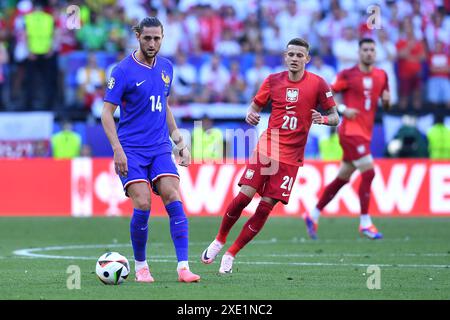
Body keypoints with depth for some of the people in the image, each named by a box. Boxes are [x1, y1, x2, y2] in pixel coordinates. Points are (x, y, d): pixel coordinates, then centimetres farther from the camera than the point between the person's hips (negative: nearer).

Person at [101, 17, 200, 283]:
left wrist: (180, 143, 19)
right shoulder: (124, 71, -7)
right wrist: (117, 149, -17)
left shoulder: (166, 68, 11)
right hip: (132, 150, -4)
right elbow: (107, 113, -7)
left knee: (174, 201, -11)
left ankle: (184, 268, -13)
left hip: (160, 149, 4)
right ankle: (140, 266, 4)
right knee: (143, 205, -14)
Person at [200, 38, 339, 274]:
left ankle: (231, 254, 5)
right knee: (244, 196, -11)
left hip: (291, 156, -1)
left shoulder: (317, 84, -2)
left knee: (266, 206, -6)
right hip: (266, 147, 1)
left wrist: (324, 119, -20)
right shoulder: (273, 80, 4)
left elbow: (335, 117, 2)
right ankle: (219, 240, 12)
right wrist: (250, 115, -9)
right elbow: (255, 106, 14)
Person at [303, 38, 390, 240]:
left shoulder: (381, 75, 11)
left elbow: (385, 105, 21)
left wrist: (386, 100, -3)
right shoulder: (348, 75, -6)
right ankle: (365, 223, -10)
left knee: (342, 178, 12)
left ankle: (313, 216, 24)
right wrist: (343, 109, -17)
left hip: (365, 133, 7)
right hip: (351, 131, -7)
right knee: (368, 172, -16)